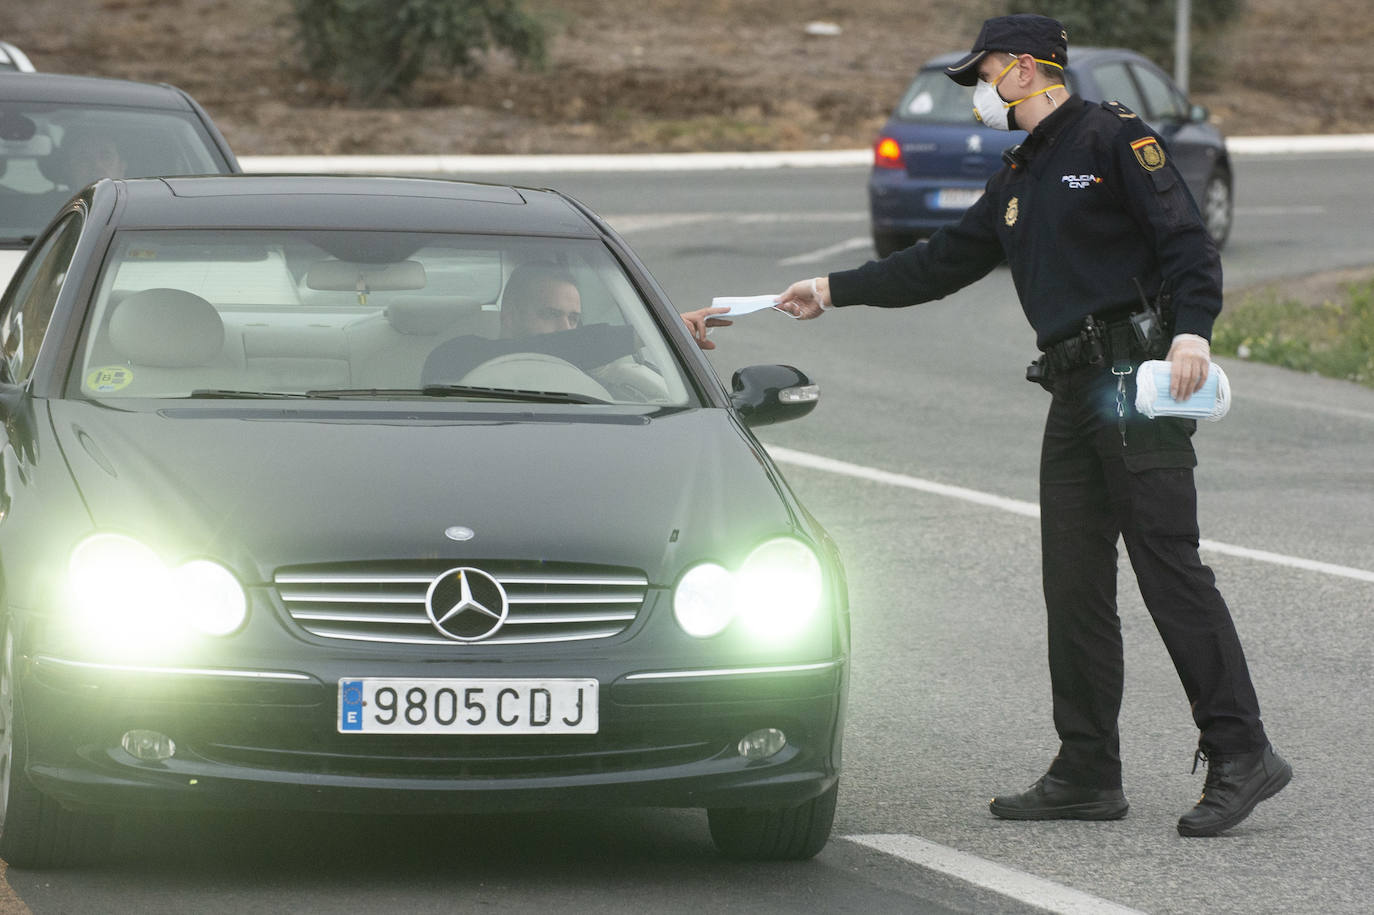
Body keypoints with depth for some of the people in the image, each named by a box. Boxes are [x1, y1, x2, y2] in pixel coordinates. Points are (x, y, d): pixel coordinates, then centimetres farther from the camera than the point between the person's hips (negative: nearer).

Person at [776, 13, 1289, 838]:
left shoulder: (1114, 140, -4)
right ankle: (1088, 776, 11)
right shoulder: (1020, 181, 23)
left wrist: (1193, 329, -26)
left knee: (1171, 569, -13)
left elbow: (1186, 236, -12)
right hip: (1076, 396, 9)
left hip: (1138, 384, -9)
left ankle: (1240, 754, -13)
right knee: (1075, 586, 7)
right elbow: (942, 262, 28)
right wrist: (833, 292, 28)